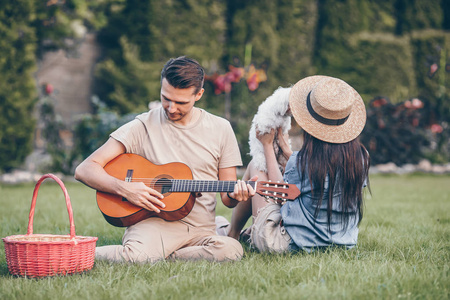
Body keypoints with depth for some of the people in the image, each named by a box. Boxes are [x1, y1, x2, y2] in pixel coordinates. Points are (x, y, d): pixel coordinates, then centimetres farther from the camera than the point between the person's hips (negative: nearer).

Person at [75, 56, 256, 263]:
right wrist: (124, 188, -18)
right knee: (137, 256, -38)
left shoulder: (220, 129, 9)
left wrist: (236, 195, -11)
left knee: (231, 250, -32)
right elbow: (84, 170, -2)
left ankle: (158, 257, -10)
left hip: (201, 229, 4)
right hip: (154, 223, -3)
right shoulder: (143, 126, 2)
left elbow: (226, 197, 13)